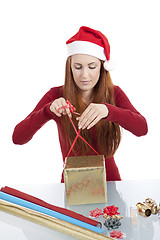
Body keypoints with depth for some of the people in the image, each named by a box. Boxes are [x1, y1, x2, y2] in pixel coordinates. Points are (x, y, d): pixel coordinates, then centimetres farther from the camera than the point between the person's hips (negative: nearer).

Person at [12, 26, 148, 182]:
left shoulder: (114, 94, 0)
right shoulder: (56, 96, -3)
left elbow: (142, 128, -17)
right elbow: (18, 137, -12)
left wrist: (107, 110, -33)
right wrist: (48, 111, -28)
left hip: (108, 180, 1)